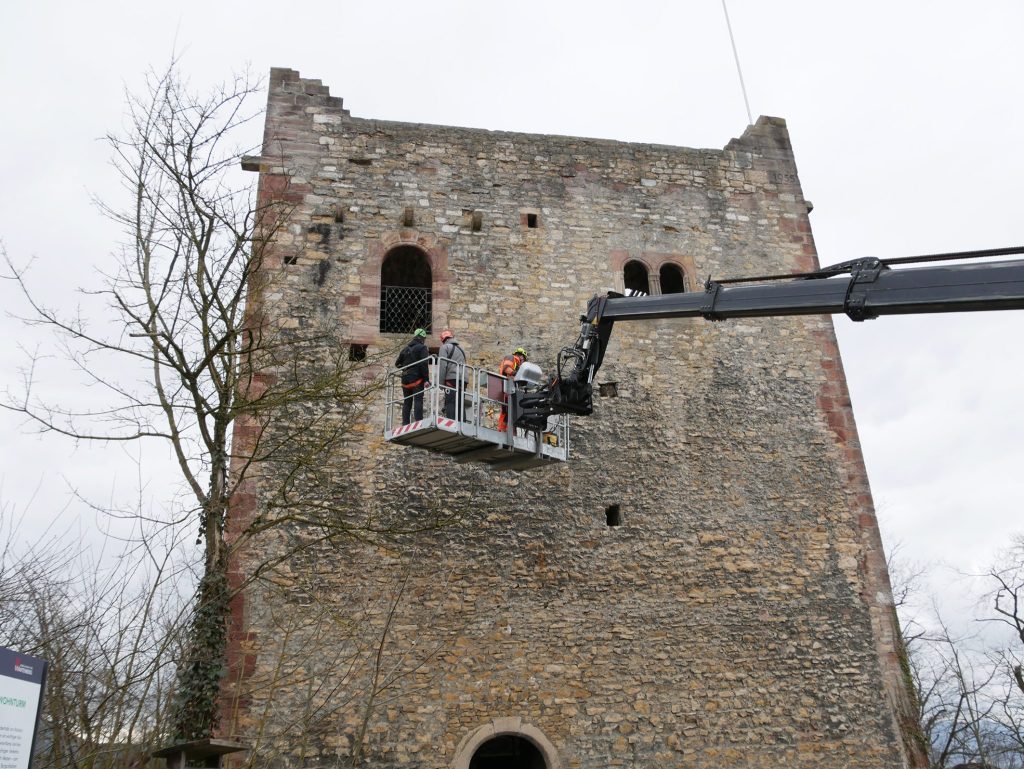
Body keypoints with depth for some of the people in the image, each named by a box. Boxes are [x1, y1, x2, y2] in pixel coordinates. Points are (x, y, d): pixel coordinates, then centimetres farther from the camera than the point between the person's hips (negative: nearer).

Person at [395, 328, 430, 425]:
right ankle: (418, 423, -20)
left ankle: (405, 423, 4)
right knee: (418, 401, -10)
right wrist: (426, 379, -16)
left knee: (406, 403, 8)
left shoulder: (405, 348, 17)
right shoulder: (422, 348, -3)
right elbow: (424, 364, -14)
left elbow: (397, 364, 21)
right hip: (417, 379, -6)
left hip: (405, 380, 6)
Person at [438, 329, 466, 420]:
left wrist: (440, 382, -4)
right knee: (459, 405, 6)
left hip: (452, 380, -7)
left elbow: (442, 365, -5)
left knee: (450, 405, -11)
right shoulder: (460, 348, 28)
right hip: (463, 380, 7)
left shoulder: (445, 347, 5)